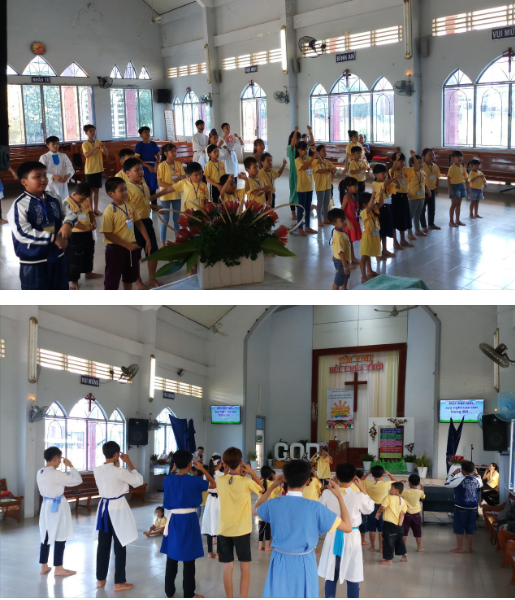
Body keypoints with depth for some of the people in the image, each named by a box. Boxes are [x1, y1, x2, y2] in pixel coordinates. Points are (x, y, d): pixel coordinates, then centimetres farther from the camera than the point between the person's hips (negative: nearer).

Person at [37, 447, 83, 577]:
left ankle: (44, 566, 22)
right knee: (60, 537, 2)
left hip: (46, 505, 8)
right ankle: (58, 569, 9)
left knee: (46, 536, 15)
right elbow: (77, 480, -18)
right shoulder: (56, 474, -22)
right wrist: (70, 466, -10)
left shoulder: (40, 473, 2)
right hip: (57, 506, -8)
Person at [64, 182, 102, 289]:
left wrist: (93, 222, -5)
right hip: (74, 235, -8)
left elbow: (90, 212, 15)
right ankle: (73, 280, 16)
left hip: (87, 232, 8)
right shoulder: (67, 203, -23)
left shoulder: (86, 200, 2)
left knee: (88, 253, 24)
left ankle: (88, 273, 45)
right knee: (74, 258, 3)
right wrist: (85, 227, -29)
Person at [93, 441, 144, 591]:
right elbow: (138, 481, -8)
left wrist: (116, 464, 12)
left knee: (103, 545, 14)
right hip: (118, 509, -6)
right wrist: (129, 463, -6)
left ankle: (100, 579, 23)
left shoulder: (97, 470, -3)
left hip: (104, 507, 6)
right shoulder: (119, 472, -21)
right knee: (120, 547, 4)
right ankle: (119, 582, 10)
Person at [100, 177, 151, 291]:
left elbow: (138, 223, 9)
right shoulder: (109, 212, -20)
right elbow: (108, 234, -20)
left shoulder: (130, 206, -1)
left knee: (130, 276, 23)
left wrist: (147, 240, 4)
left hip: (131, 248, 7)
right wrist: (126, 245, -21)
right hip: (115, 249, -7)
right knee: (112, 279, 2)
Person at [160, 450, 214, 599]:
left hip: (174, 519, 3)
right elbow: (213, 483, 4)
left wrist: (174, 469, 21)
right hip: (189, 520, -3)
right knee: (189, 559, 5)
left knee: (172, 556, 13)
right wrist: (202, 469, 11)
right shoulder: (194, 481, -12)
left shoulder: (168, 480, -4)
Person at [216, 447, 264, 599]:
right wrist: (252, 473, 4)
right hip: (241, 530, -3)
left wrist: (225, 472, 10)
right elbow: (261, 490, 6)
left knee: (227, 567, 10)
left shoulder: (220, 481, -4)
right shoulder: (247, 481, -13)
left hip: (224, 529, 3)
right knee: (245, 567, 8)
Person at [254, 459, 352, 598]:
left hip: (280, 562, 2)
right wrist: (339, 497, -2)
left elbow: (256, 510, 17)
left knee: (277, 595, 14)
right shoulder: (315, 508, -17)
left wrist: (272, 487, 19)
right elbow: (347, 528, -10)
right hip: (304, 563, -2)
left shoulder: (273, 504, -9)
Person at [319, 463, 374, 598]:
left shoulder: (328, 493, -12)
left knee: (331, 576, 13)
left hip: (332, 537, 2)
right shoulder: (358, 495, -17)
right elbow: (369, 508, 4)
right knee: (353, 578, 8)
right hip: (352, 537, -2)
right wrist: (362, 489, 9)